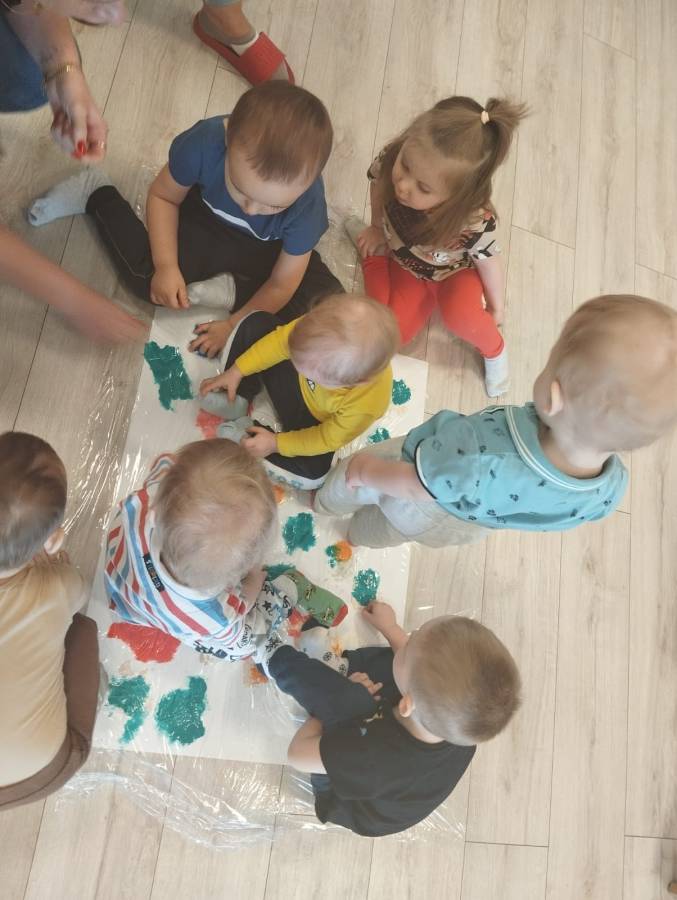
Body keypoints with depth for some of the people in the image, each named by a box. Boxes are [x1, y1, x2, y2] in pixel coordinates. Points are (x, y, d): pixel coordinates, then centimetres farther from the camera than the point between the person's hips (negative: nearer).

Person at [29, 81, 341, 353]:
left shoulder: (307, 205, -35)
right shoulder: (204, 142, -35)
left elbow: (282, 284, -22)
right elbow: (163, 196, -15)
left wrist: (234, 326, -18)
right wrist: (166, 265, -25)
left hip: (269, 249, 0)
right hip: (207, 221, 0)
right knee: (147, 277, -20)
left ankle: (232, 292, -6)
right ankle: (97, 195, 7)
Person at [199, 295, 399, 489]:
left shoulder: (367, 404, -43)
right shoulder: (324, 329, -38)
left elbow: (329, 438, -23)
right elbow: (281, 342, -18)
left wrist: (276, 443, -18)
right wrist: (236, 372, -12)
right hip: (292, 379, 3)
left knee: (312, 471, -25)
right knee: (256, 323, -7)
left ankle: (243, 437, -3)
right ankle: (237, 397, 2)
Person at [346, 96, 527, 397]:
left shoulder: (474, 223, -42)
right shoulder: (390, 161, -35)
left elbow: (487, 260, -20)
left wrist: (496, 306, -3)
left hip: (455, 271, -3)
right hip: (407, 263, 3)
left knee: (461, 316, -33)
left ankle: (494, 349, 3)